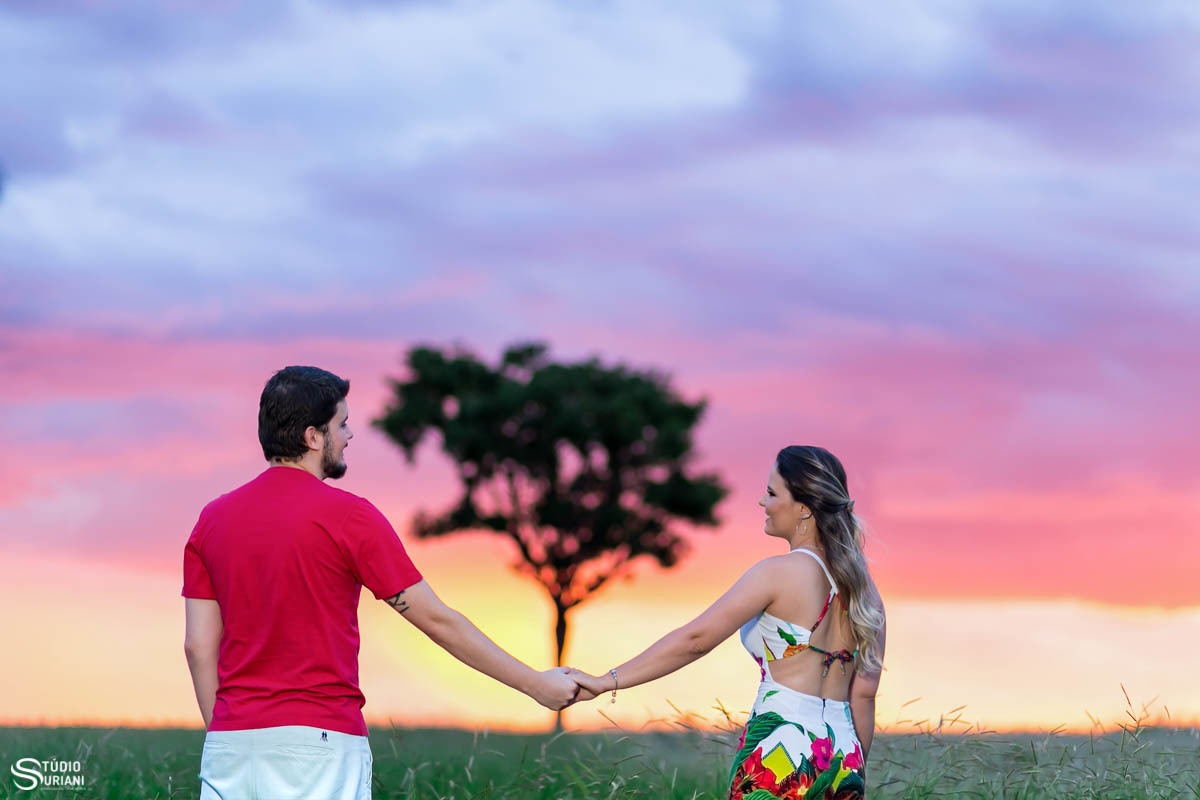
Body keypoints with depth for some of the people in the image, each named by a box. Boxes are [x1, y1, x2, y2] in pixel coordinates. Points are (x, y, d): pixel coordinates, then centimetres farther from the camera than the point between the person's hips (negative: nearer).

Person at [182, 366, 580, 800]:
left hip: (230, 742, 5)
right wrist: (536, 684, 5)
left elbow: (199, 646, 9)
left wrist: (226, 743, 17)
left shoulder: (212, 519, 9)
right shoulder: (348, 516, -6)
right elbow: (439, 622, -3)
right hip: (320, 742, -5)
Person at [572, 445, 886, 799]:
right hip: (844, 757, 6)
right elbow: (864, 691, 12)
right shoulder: (862, 582, 11)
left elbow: (694, 640, -9)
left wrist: (609, 682, -6)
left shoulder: (778, 572, -8)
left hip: (783, 747, -6)